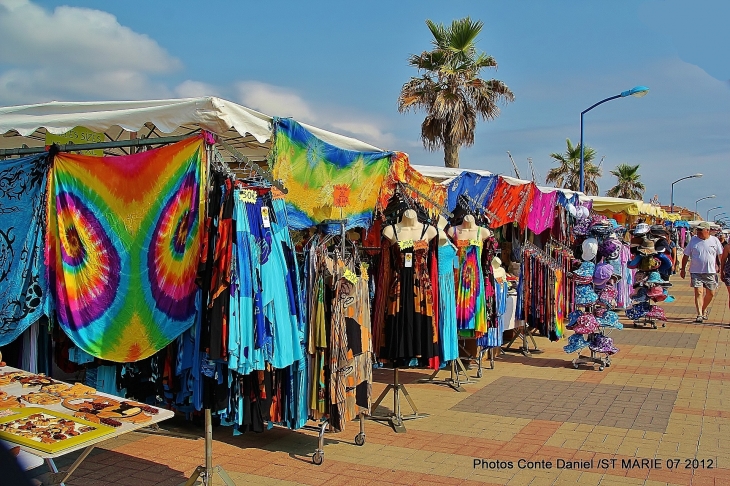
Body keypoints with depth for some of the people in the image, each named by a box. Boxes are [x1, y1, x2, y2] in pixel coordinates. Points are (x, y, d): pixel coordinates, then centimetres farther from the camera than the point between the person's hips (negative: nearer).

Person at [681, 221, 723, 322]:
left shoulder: (715, 240, 2)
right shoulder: (693, 240, 2)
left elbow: (721, 255, 7)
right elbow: (686, 255, 6)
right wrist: (683, 269, 5)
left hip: (711, 272, 1)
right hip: (696, 272, -1)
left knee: (710, 294, 8)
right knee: (698, 292, -9)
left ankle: (704, 310, 31)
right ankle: (699, 315, -9)